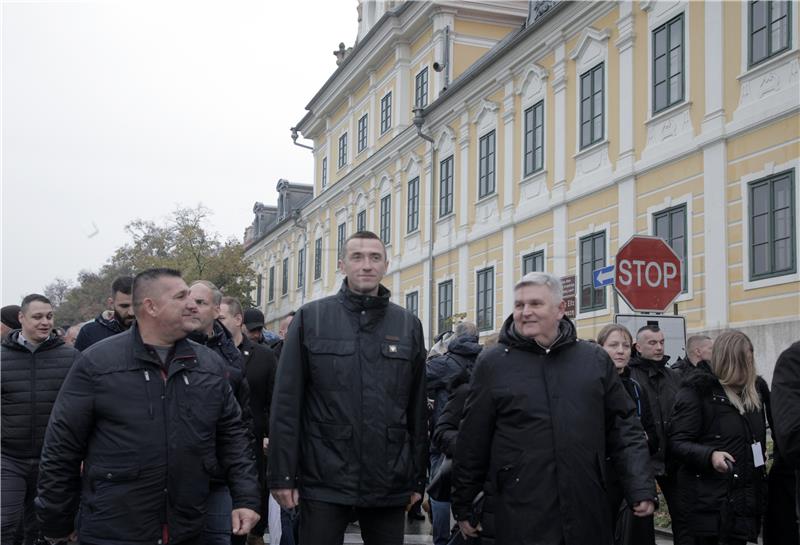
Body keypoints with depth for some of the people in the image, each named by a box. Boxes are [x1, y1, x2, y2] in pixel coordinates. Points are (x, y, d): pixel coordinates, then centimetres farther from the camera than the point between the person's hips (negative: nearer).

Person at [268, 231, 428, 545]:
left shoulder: (408, 325, 9)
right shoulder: (310, 318, 2)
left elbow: (417, 409, 10)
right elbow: (286, 403, -1)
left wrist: (418, 478, 8)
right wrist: (282, 475, -6)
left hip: (389, 484, 2)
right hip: (324, 482, -2)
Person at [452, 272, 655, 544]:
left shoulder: (595, 359, 9)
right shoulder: (492, 363, 2)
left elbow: (624, 429, 11)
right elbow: (472, 441, 6)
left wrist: (642, 489, 1)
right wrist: (463, 506, 9)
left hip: (587, 514, 2)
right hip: (519, 518, -2)